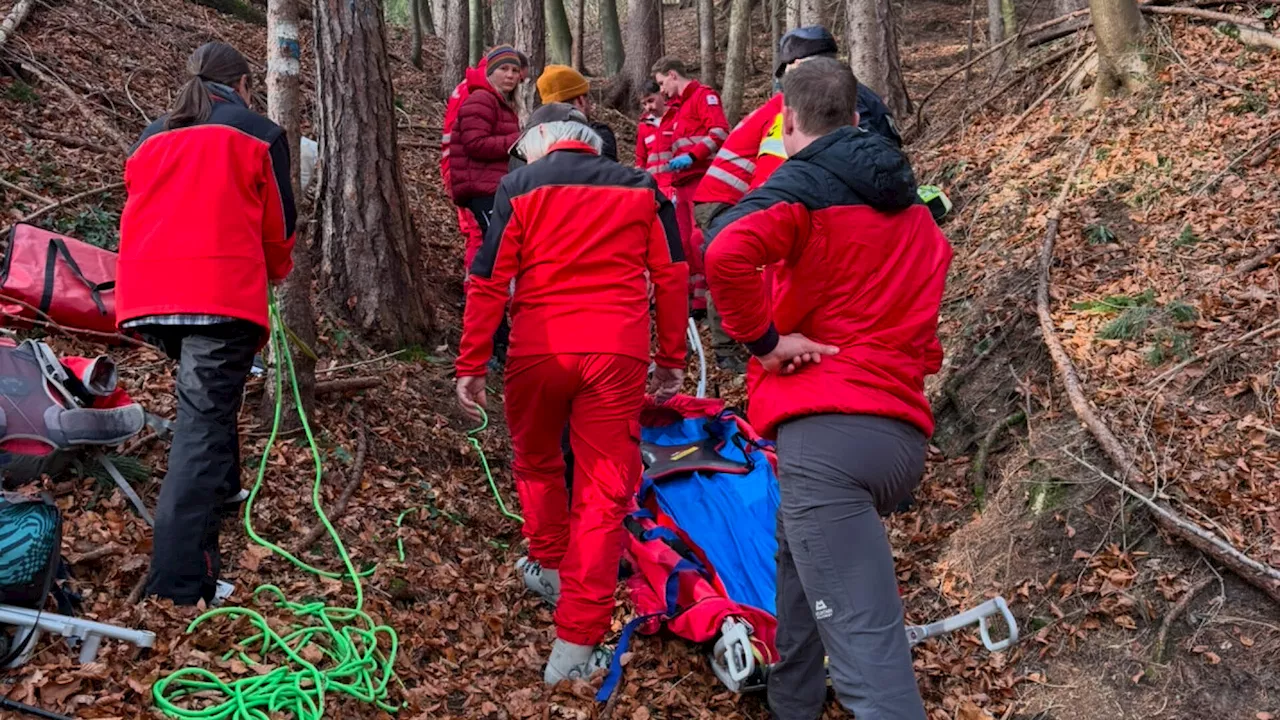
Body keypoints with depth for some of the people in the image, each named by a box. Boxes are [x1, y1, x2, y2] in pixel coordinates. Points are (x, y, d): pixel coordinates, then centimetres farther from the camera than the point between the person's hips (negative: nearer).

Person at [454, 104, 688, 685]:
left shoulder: (520, 187, 6)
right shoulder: (641, 187, 14)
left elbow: (487, 282, 0)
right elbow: (672, 277, 10)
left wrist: (471, 366, 4)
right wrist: (672, 359, 15)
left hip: (538, 350, -1)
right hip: (617, 352, 1)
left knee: (536, 462, 26)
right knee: (604, 491, 3)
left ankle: (549, 567, 43)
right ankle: (576, 646, 2)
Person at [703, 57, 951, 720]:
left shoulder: (805, 182, -3)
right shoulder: (912, 206, 21)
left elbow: (725, 253, -22)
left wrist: (763, 339, -11)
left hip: (826, 430, -8)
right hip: (905, 434, 8)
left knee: (863, 641, -11)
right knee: (800, 548, 31)